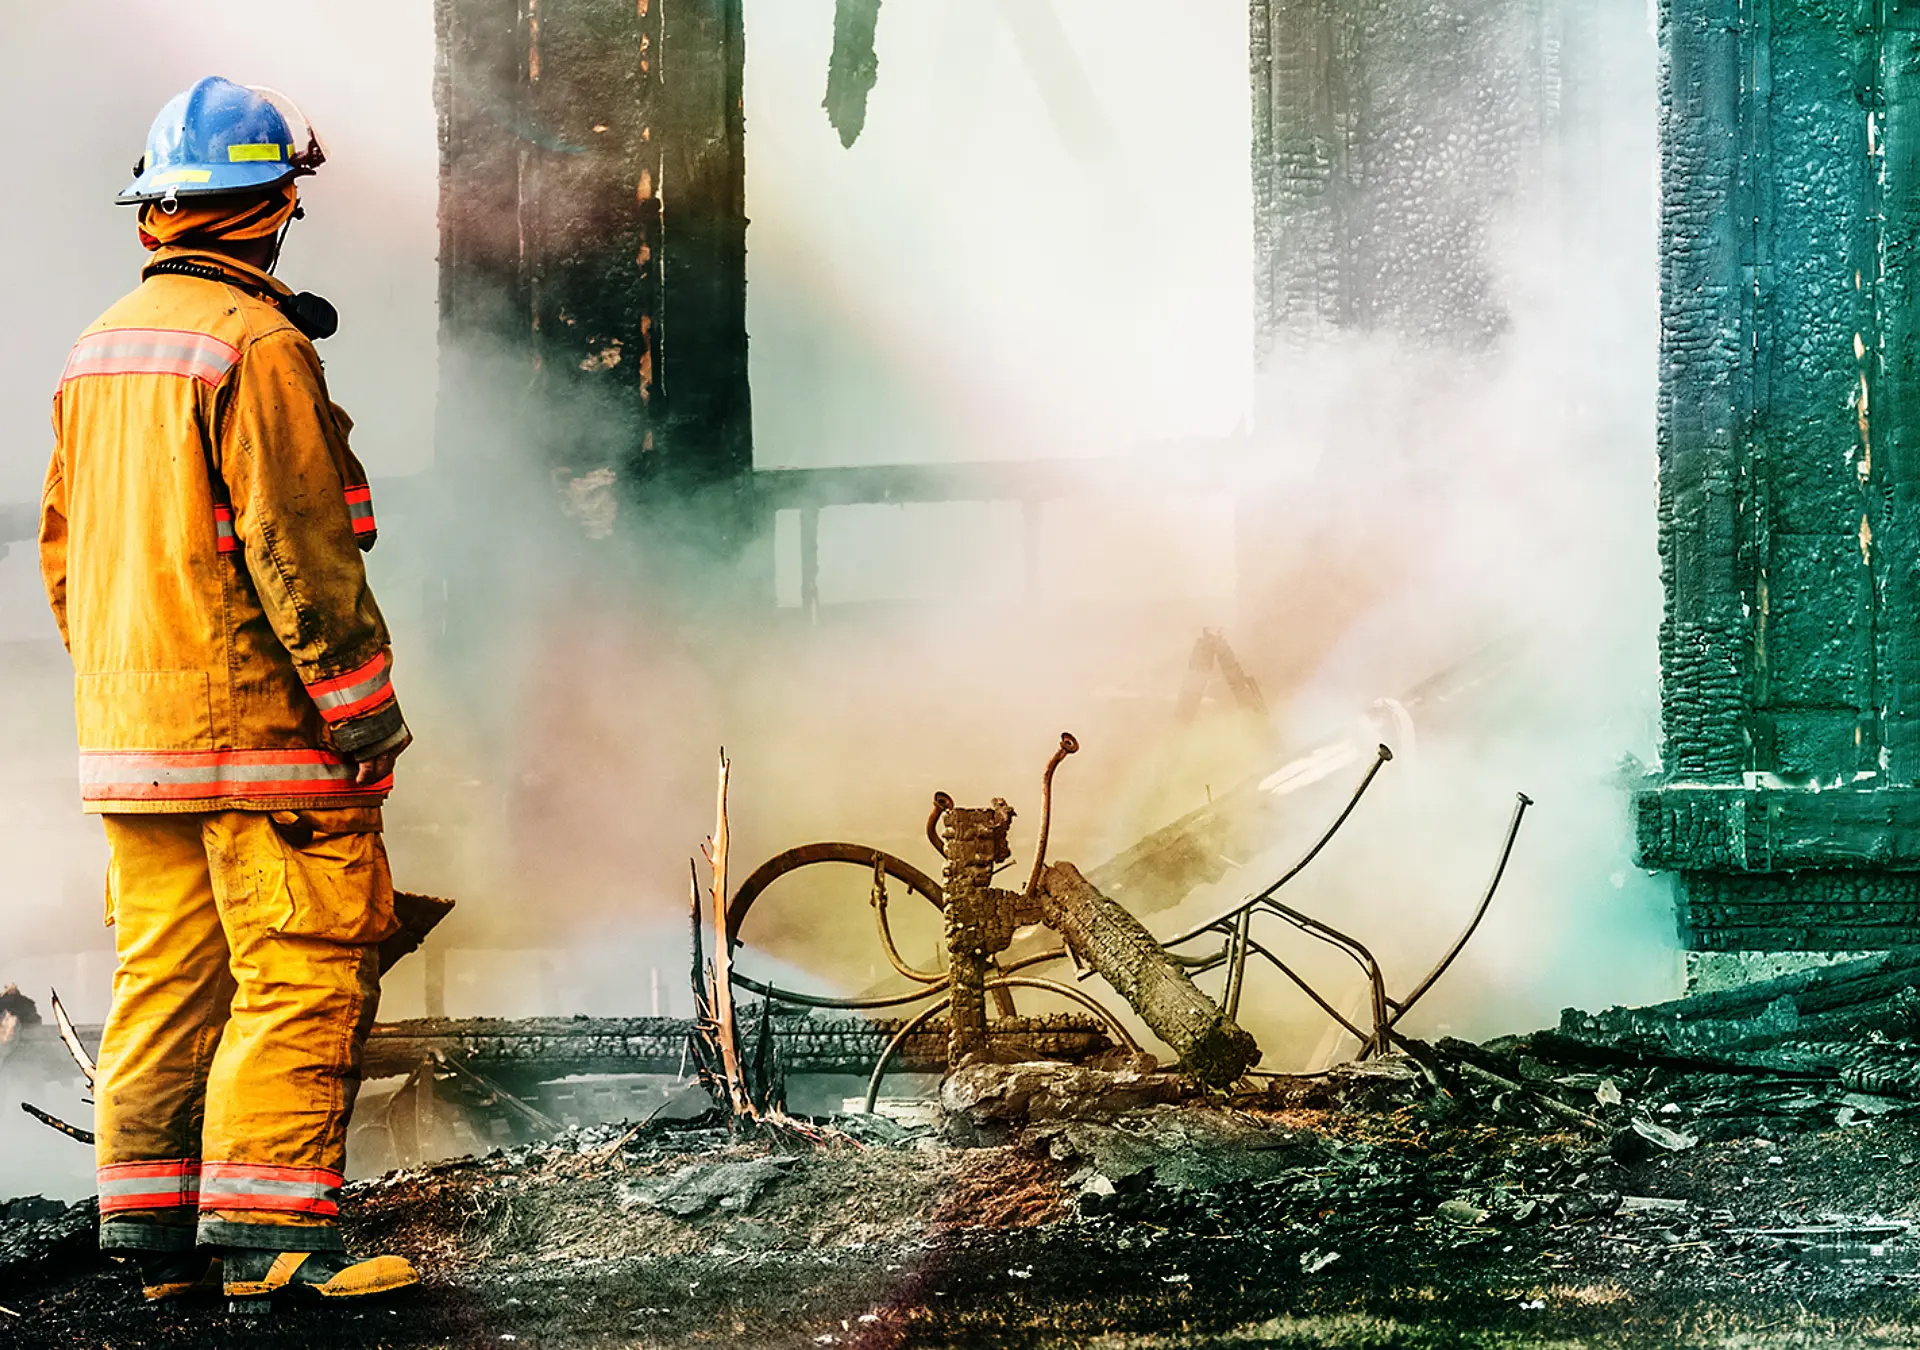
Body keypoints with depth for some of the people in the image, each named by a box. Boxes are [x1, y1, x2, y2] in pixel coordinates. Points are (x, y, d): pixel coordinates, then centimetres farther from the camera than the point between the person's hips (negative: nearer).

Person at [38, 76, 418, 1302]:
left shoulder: (99, 349, 14)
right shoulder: (257, 343, -13)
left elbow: (66, 548, 18)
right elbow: (298, 548, -16)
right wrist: (366, 707, -12)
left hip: (129, 730, 9)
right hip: (258, 722, -8)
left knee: (164, 975, 11)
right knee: (302, 972, -5)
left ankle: (154, 1227, 14)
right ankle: (269, 1227, -8)